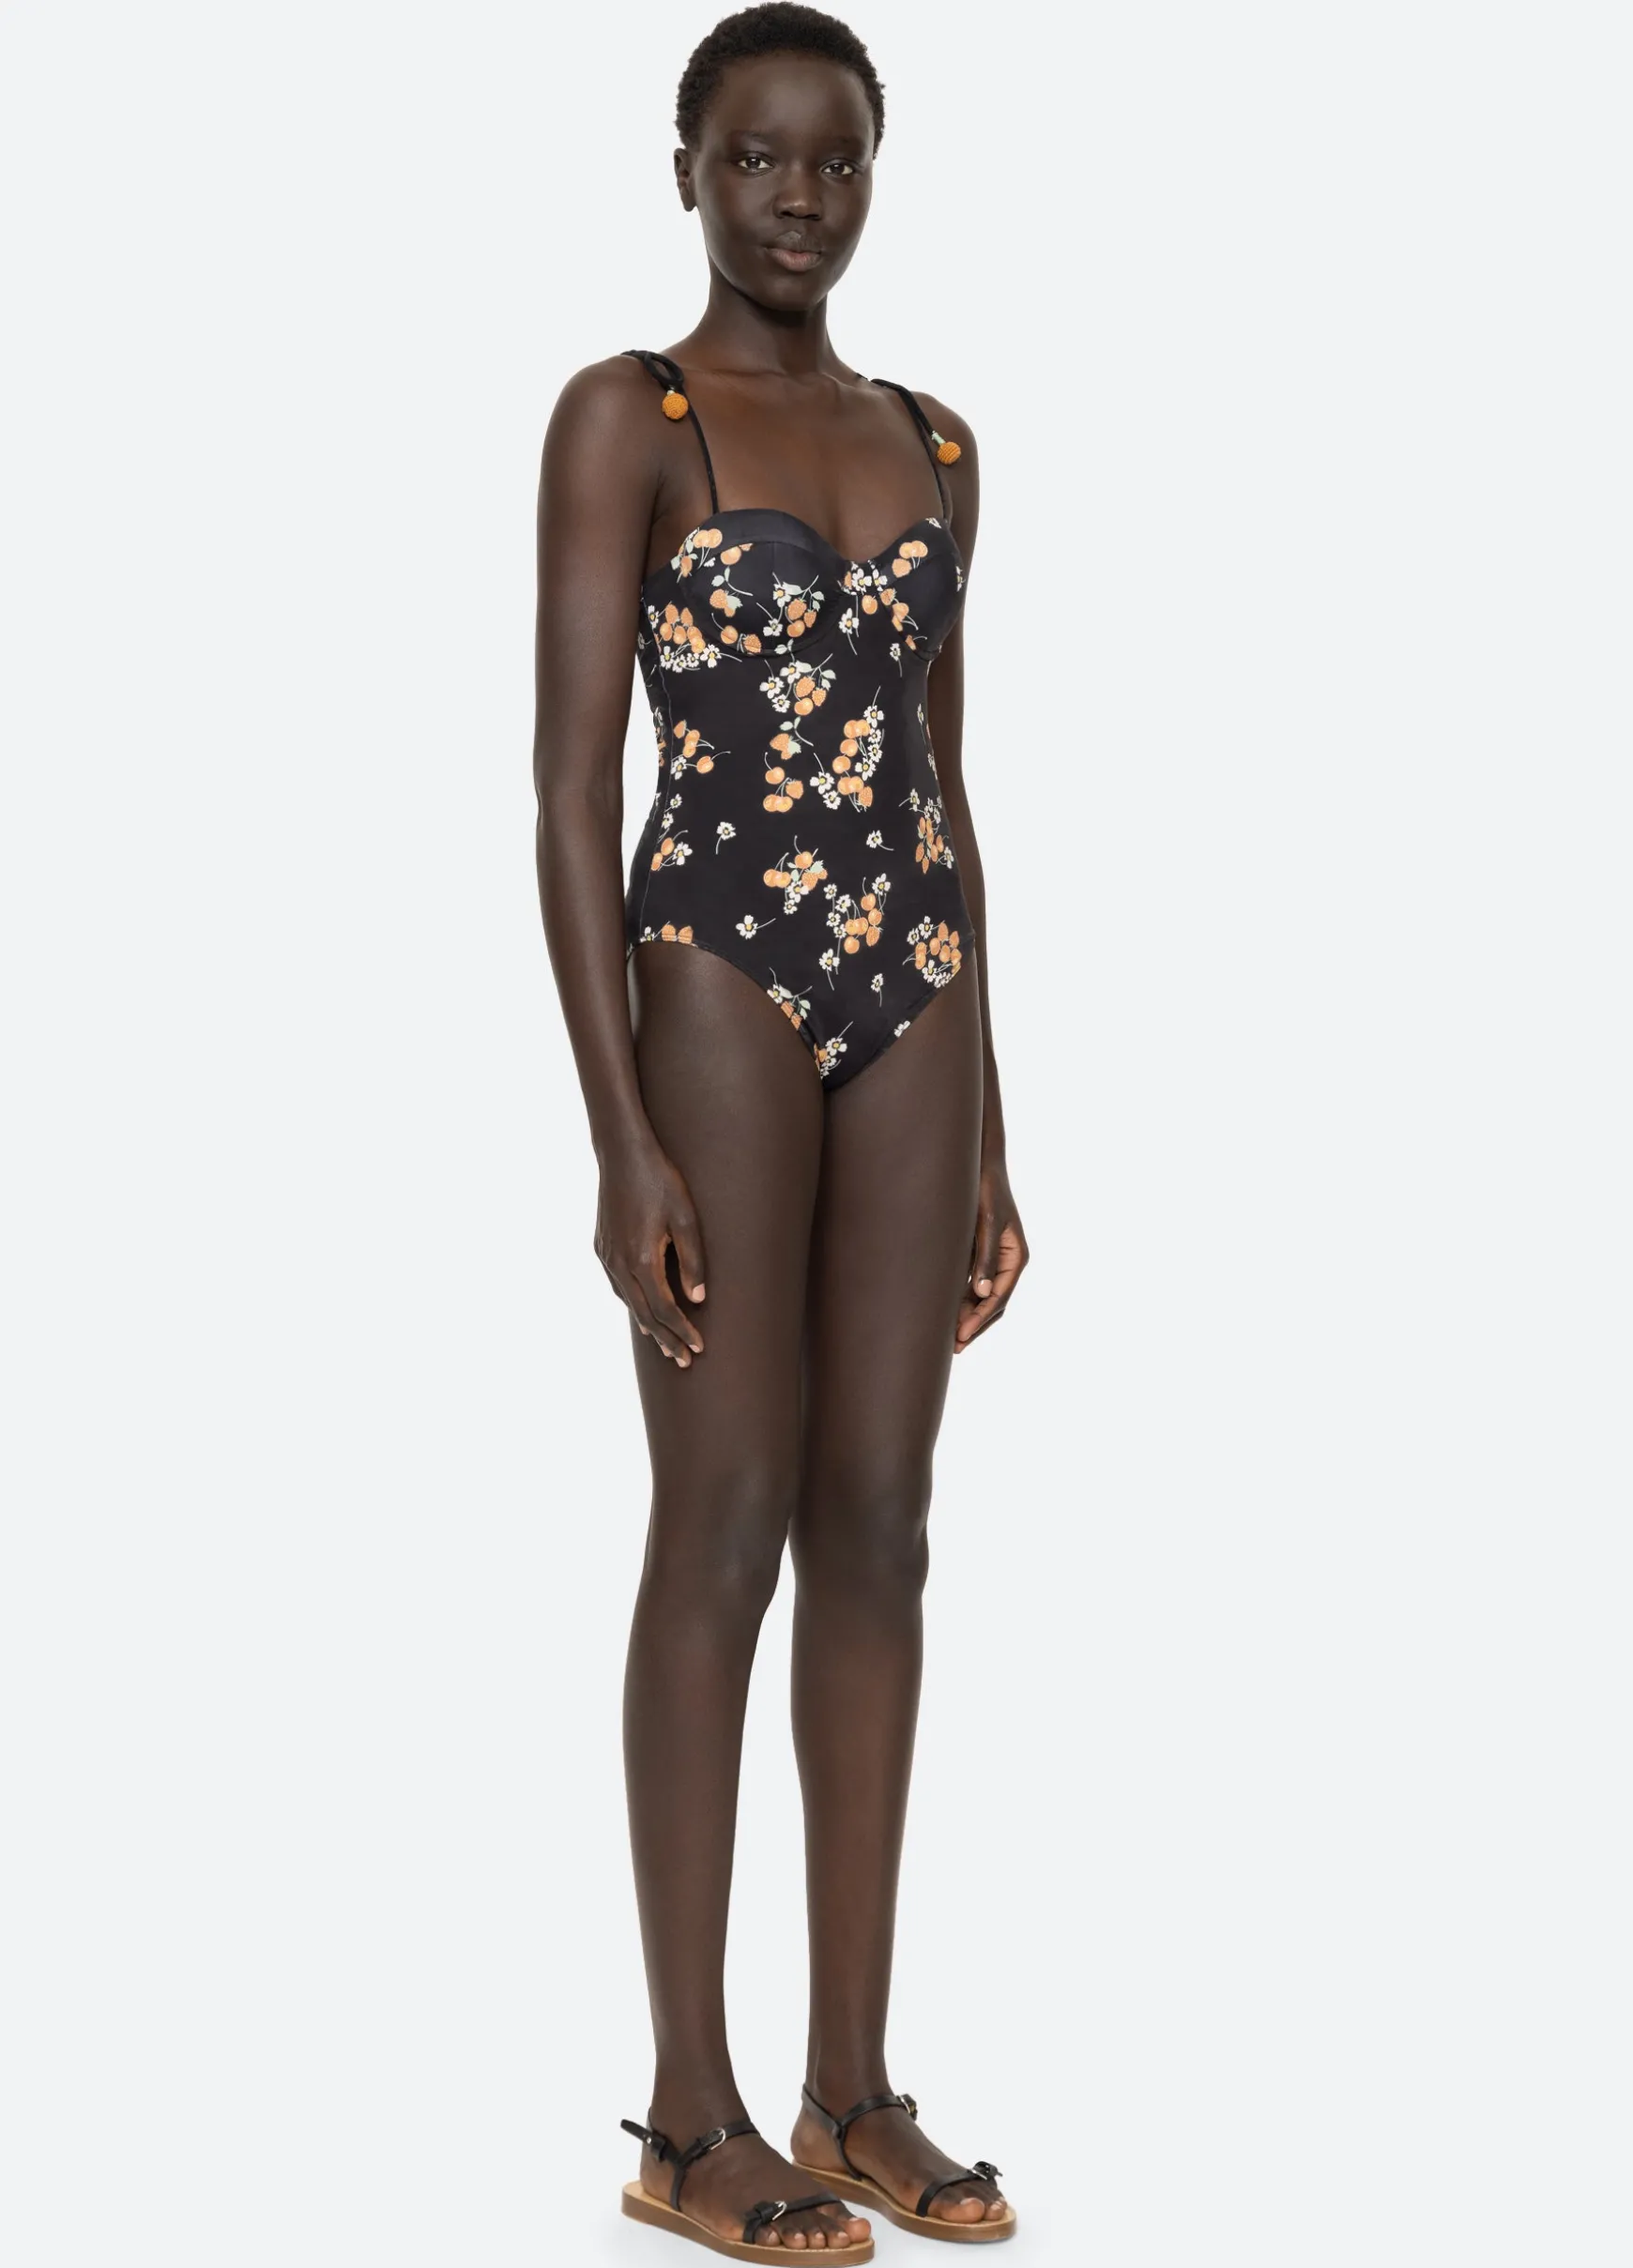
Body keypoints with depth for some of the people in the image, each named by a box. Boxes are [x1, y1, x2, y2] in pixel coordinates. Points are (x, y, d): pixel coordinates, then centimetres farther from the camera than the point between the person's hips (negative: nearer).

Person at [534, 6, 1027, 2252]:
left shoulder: (935, 445, 16)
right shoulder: (624, 420, 0)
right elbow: (571, 785, -7)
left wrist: (991, 1133, 13)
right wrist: (622, 1134, -15)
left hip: (913, 993, 5)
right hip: (719, 984, -5)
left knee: (881, 1526, 5)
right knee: (730, 1528, -4)